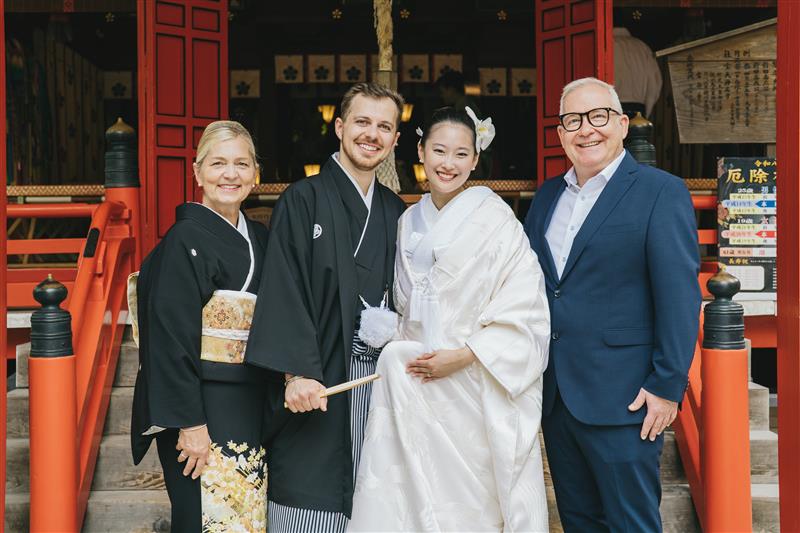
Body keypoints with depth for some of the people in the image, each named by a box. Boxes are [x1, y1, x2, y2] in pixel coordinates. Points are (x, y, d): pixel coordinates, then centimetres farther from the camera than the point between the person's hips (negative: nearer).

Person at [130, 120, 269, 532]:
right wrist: (189, 422, -19)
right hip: (201, 406, -7)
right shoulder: (185, 239, -10)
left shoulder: (259, 239, 12)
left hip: (251, 405, 7)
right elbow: (172, 336, -15)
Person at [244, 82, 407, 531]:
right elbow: (284, 291, -11)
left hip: (379, 377, 5)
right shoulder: (303, 201, -3)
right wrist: (295, 373, -20)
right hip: (317, 382, -5)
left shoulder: (396, 213, 13)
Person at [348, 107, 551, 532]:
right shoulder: (409, 223, 11)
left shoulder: (496, 221, -8)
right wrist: (403, 353, 5)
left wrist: (463, 356, -17)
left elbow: (524, 310, -12)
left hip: (479, 394, -5)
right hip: (416, 390, 5)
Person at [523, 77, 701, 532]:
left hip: (622, 400, -6)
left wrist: (667, 387, -16)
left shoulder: (661, 192, -7)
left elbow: (679, 295, -12)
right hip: (554, 394, 6)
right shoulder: (547, 196, 13)